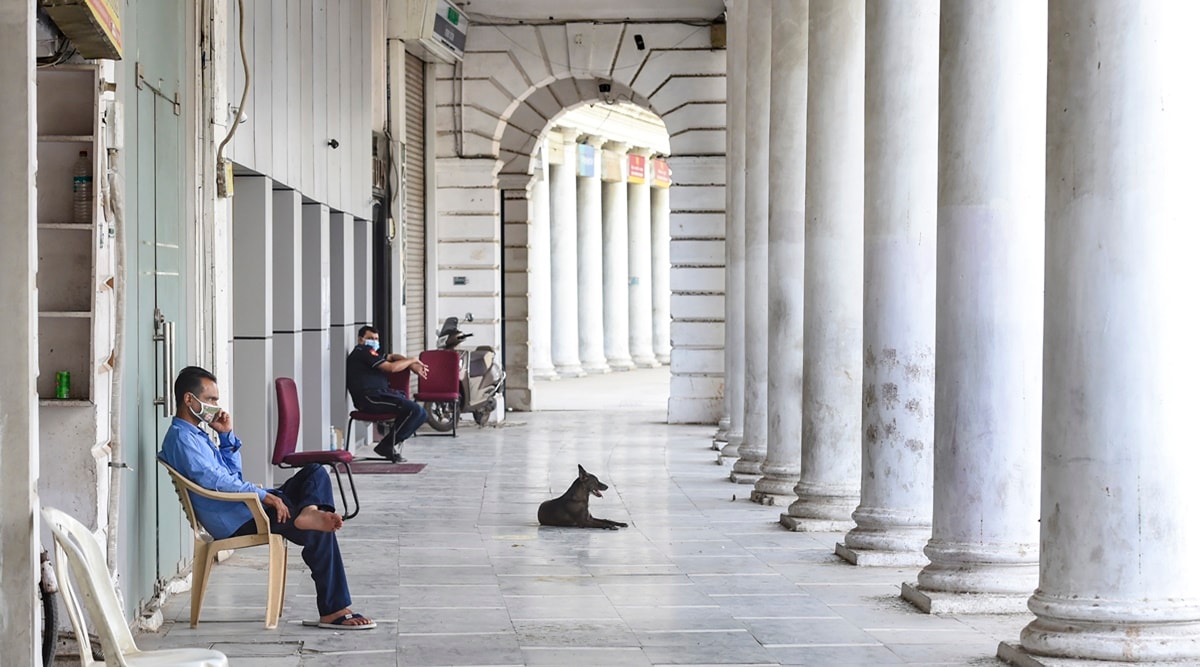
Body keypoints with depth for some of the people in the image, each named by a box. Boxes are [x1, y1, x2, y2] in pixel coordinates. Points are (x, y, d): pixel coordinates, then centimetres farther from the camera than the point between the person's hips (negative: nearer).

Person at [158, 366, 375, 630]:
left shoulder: (196, 434, 21)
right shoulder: (182, 439, -13)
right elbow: (213, 480, -25)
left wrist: (226, 435, 11)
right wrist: (263, 495, -25)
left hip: (246, 506, 11)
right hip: (236, 521, -11)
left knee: (315, 472, 2)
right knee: (320, 534, -16)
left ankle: (309, 511, -32)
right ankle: (334, 611, -16)